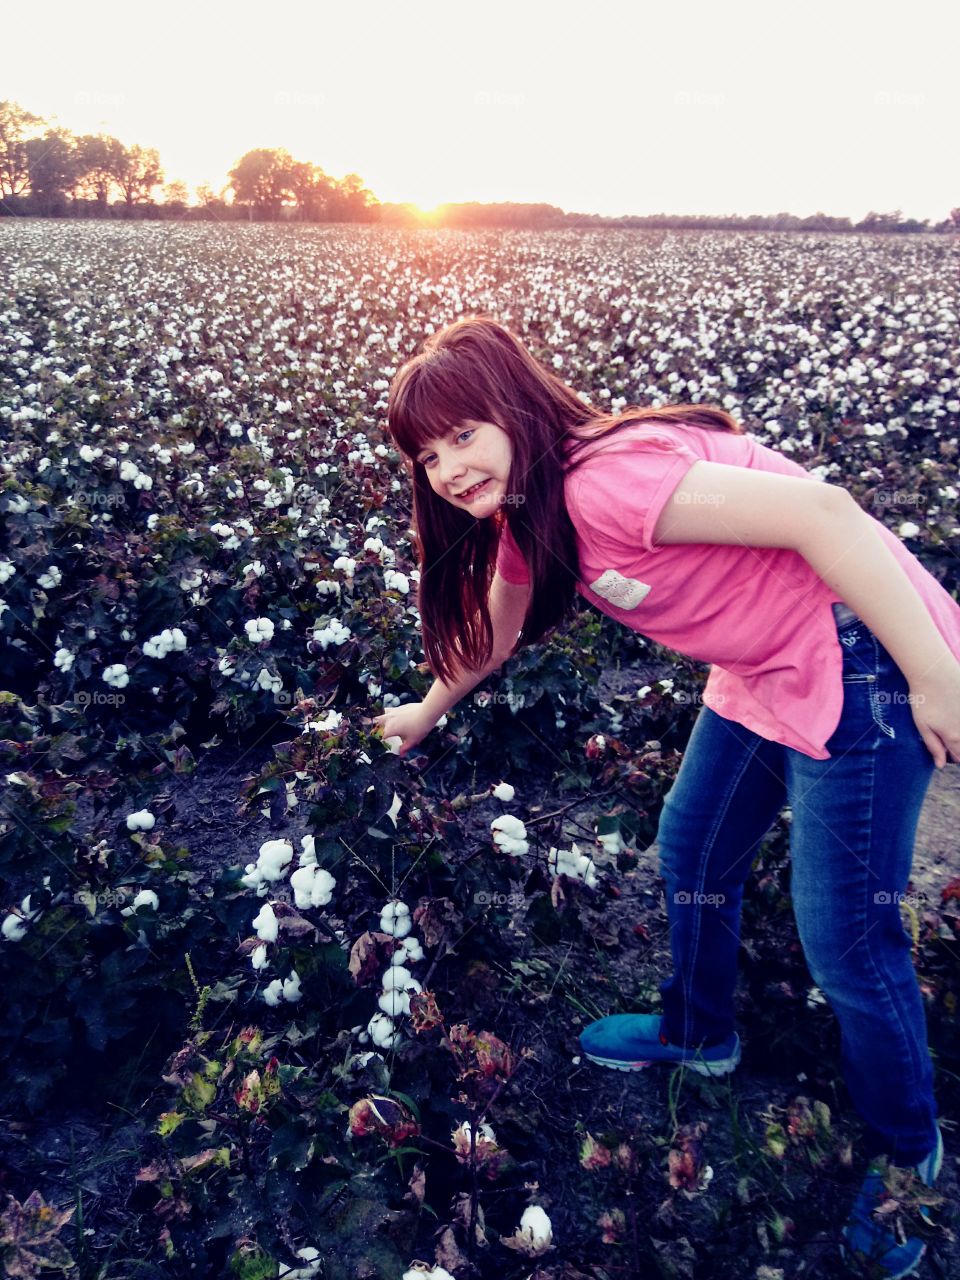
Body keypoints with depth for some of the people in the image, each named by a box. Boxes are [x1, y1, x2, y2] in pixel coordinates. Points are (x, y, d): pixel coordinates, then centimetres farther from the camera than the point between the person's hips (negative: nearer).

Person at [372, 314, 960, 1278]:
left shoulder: (603, 482, -26)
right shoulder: (524, 517, 5)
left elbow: (821, 512, -31)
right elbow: (493, 628, 24)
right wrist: (427, 711, 37)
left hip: (864, 665, -9)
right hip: (762, 674, 10)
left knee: (847, 940, 0)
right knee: (692, 849, 20)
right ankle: (698, 1034, 46)